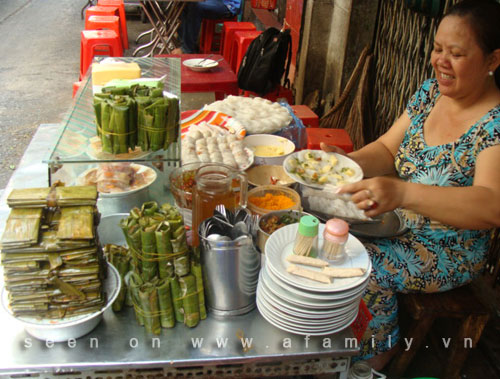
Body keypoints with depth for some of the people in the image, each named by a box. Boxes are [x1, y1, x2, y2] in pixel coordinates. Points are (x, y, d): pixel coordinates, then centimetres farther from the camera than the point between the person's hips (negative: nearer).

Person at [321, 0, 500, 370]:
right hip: (397, 219, 7)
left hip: (450, 252, -6)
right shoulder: (431, 92, 0)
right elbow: (387, 149, 3)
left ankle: (374, 359, 6)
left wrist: (403, 193, -49)